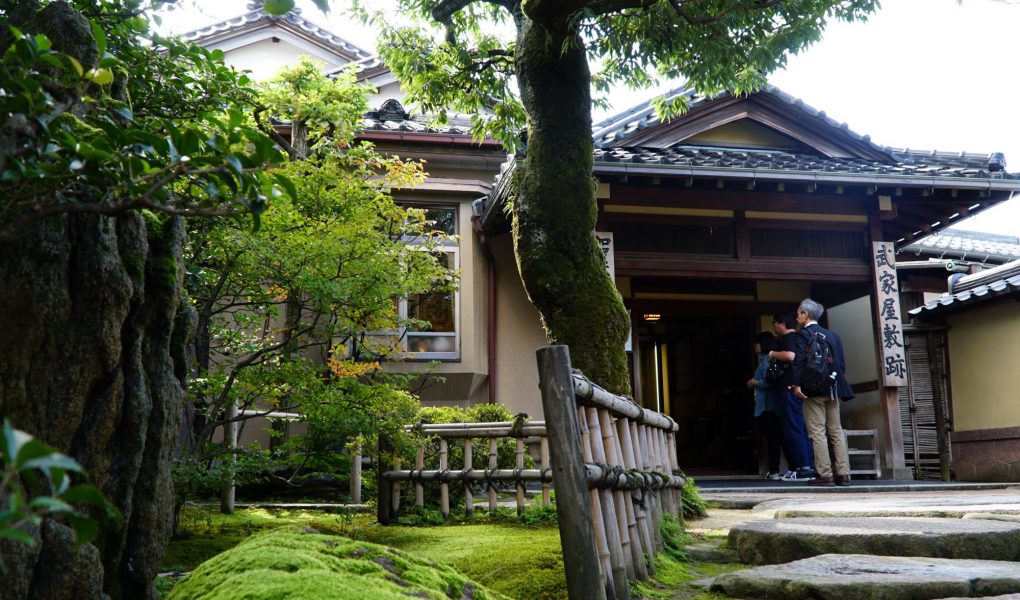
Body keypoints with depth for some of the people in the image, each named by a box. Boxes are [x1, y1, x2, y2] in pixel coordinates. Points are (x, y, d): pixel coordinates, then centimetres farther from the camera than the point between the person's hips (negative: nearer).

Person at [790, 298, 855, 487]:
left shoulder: (803, 334, -4)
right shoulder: (832, 335, 15)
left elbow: (800, 360, -15)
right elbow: (841, 363, 14)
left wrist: (797, 384, -17)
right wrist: (838, 385, 18)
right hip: (833, 389, 7)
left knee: (817, 433, -5)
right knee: (836, 431, 9)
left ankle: (825, 475, -7)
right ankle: (843, 474, 8)